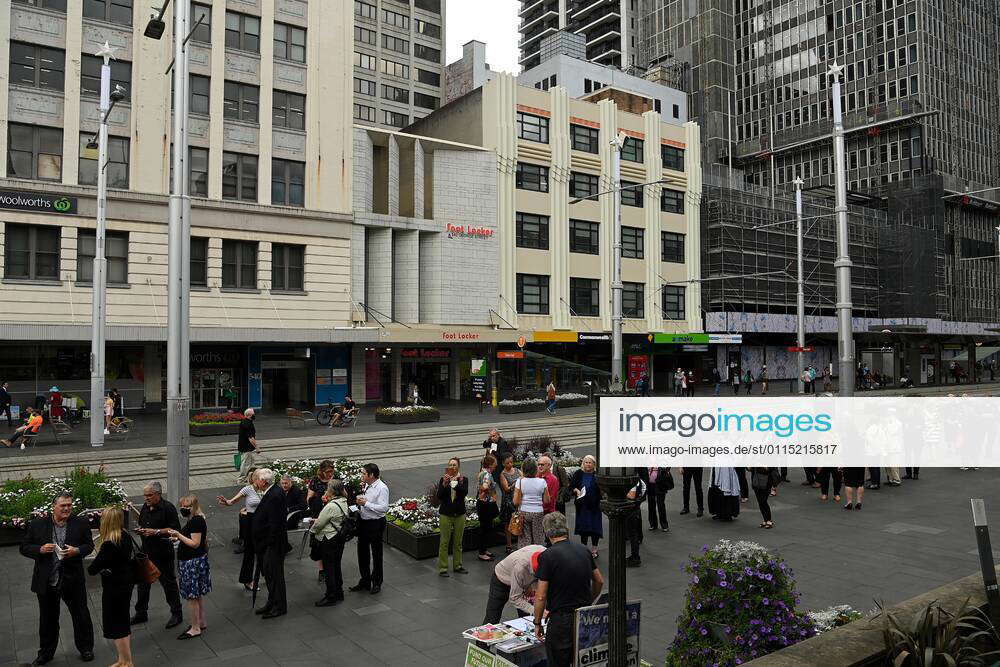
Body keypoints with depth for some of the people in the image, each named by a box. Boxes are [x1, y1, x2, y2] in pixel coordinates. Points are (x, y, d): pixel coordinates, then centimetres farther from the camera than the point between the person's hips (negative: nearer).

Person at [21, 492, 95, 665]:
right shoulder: (37, 524, -3)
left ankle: (85, 648, 27)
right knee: (48, 618, 17)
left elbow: (89, 545, 4)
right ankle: (46, 652, 35)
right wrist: (40, 550, -18)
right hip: (46, 581, 1)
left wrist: (77, 551, -17)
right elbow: (24, 548, 1)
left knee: (81, 615, 10)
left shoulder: (80, 524, -3)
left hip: (73, 580, -1)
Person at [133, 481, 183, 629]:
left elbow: (175, 529, -17)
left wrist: (156, 532, -23)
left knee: (168, 582, 3)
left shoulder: (168, 507, -16)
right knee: (142, 583, 15)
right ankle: (141, 613, 31)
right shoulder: (145, 507, 7)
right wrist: (140, 530, 0)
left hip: (163, 552, -7)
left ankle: (176, 614, 14)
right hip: (146, 551, 7)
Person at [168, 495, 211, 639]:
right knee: (198, 594, 18)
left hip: (193, 562, -10)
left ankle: (195, 628, 7)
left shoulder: (196, 521, -20)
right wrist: (178, 537, 12)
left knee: (191, 596, -2)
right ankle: (201, 622, 30)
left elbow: (195, 543, -23)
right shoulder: (193, 520, 11)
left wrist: (178, 535, -22)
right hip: (195, 561, 10)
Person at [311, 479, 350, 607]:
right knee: (336, 566, 18)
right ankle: (339, 593, 28)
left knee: (329, 568, 2)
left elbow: (319, 524, -15)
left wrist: (312, 529, 5)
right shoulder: (344, 502, 4)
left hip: (329, 540, -9)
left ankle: (331, 597, 11)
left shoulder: (331, 506, -24)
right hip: (340, 538, 9)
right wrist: (318, 520, 12)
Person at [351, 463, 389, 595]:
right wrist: (360, 502, 4)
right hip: (363, 522, 9)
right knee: (362, 553, 17)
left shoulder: (382, 488, -19)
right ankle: (365, 582, 32)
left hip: (376, 524, -9)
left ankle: (376, 583, 22)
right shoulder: (367, 486, 7)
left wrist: (365, 503, -24)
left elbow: (383, 508, -27)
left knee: (376, 554, 6)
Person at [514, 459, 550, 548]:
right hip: (538, 513, 0)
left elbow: (516, 502, -8)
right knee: (538, 540, 11)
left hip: (523, 513, 0)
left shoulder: (520, 482, -7)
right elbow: (546, 501, -1)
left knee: (524, 540, 8)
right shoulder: (542, 482, -5)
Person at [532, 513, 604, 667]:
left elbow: (540, 597, -15)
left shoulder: (547, 556, -15)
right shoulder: (583, 550, 3)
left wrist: (537, 624, -2)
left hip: (561, 621, -6)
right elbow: (599, 582, 13)